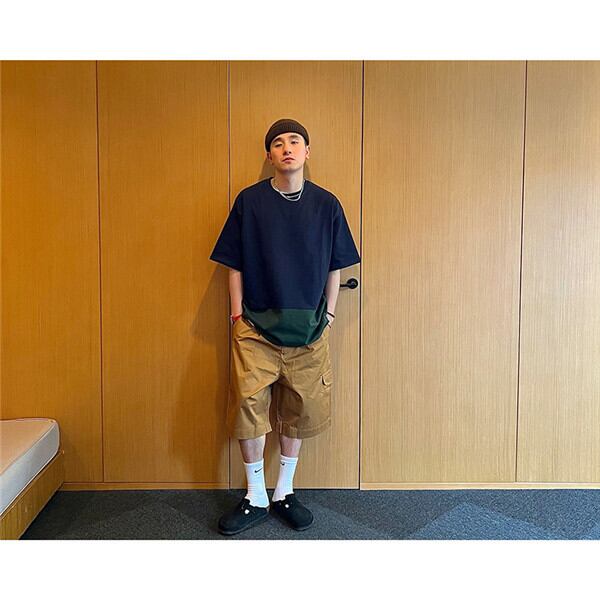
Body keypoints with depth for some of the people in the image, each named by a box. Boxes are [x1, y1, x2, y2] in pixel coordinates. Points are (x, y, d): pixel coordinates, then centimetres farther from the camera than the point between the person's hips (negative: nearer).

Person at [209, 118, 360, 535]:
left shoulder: (326, 204, 3)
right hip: (256, 325, -1)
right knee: (248, 407, -3)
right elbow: (235, 265, 3)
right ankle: (256, 498, 17)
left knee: (299, 410, 9)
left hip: (309, 328, 2)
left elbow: (334, 267, 8)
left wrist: (328, 316, 4)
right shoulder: (249, 201, 0)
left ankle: (284, 493, 28)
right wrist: (238, 316, -2)